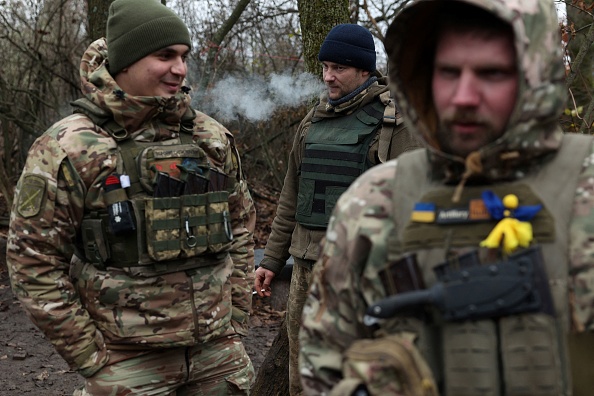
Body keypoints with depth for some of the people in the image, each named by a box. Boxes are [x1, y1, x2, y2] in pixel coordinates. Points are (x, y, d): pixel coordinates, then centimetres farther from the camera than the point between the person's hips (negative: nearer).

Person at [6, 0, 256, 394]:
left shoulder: (213, 138, 4)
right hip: (128, 361, -4)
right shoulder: (68, 148, -10)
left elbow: (241, 227, 12)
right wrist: (92, 358, -9)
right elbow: (34, 260, -9)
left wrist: (237, 321, 9)